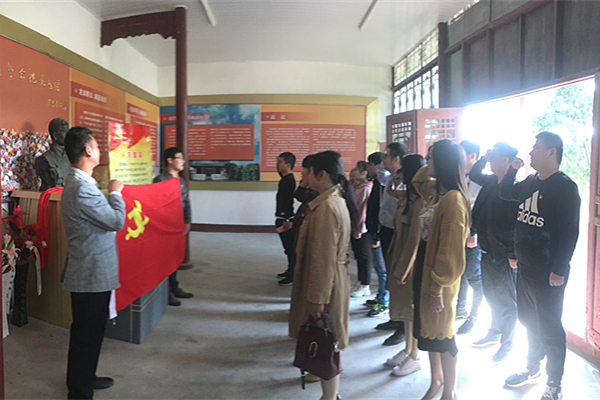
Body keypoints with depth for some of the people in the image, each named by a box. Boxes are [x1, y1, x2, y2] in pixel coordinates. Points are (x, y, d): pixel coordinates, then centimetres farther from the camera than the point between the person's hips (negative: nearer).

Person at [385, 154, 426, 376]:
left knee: (413, 310, 5)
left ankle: (414, 358, 21)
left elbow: (415, 238, -22)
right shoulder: (407, 197, 5)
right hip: (401, 258, 9)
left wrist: (403, 269, -18)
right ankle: (407, 350, 35)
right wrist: (394, 182, 9)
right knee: (405, 307, 19)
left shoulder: (419, 201, -22)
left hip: (412, 262, -9)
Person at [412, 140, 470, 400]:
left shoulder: (453, 199, -23)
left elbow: (450, 250, -23)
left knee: (441, 334, 8)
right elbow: (417, 181, 27)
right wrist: (429, 168, 7)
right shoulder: (438, 192, 3)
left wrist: (438, 288, -19)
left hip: (439, 276, -9)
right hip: (425, 269, 9)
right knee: (428, 329, 21)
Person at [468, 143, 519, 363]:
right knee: (492, 297, 22)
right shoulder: (491, 182, 5)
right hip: (487, 252, 8)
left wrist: (513, 255, -22)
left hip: (504, 256, -8)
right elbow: (473, 175, 26)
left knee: (506, 302, 7)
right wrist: (484, 158, 10)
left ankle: (506, 345, 22)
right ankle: (494, 334, 40)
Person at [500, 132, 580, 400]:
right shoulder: (530, 182, 9)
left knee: (549, 328, 3)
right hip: (524, 267, 8)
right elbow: (505, 193, 25)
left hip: (548, 274, -8)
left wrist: (559, 270, -21)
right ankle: (532, 369, 39)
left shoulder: (565, 187, -15)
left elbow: (570, 232, -19)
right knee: (529, 322, 20)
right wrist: (513, 168, 9)